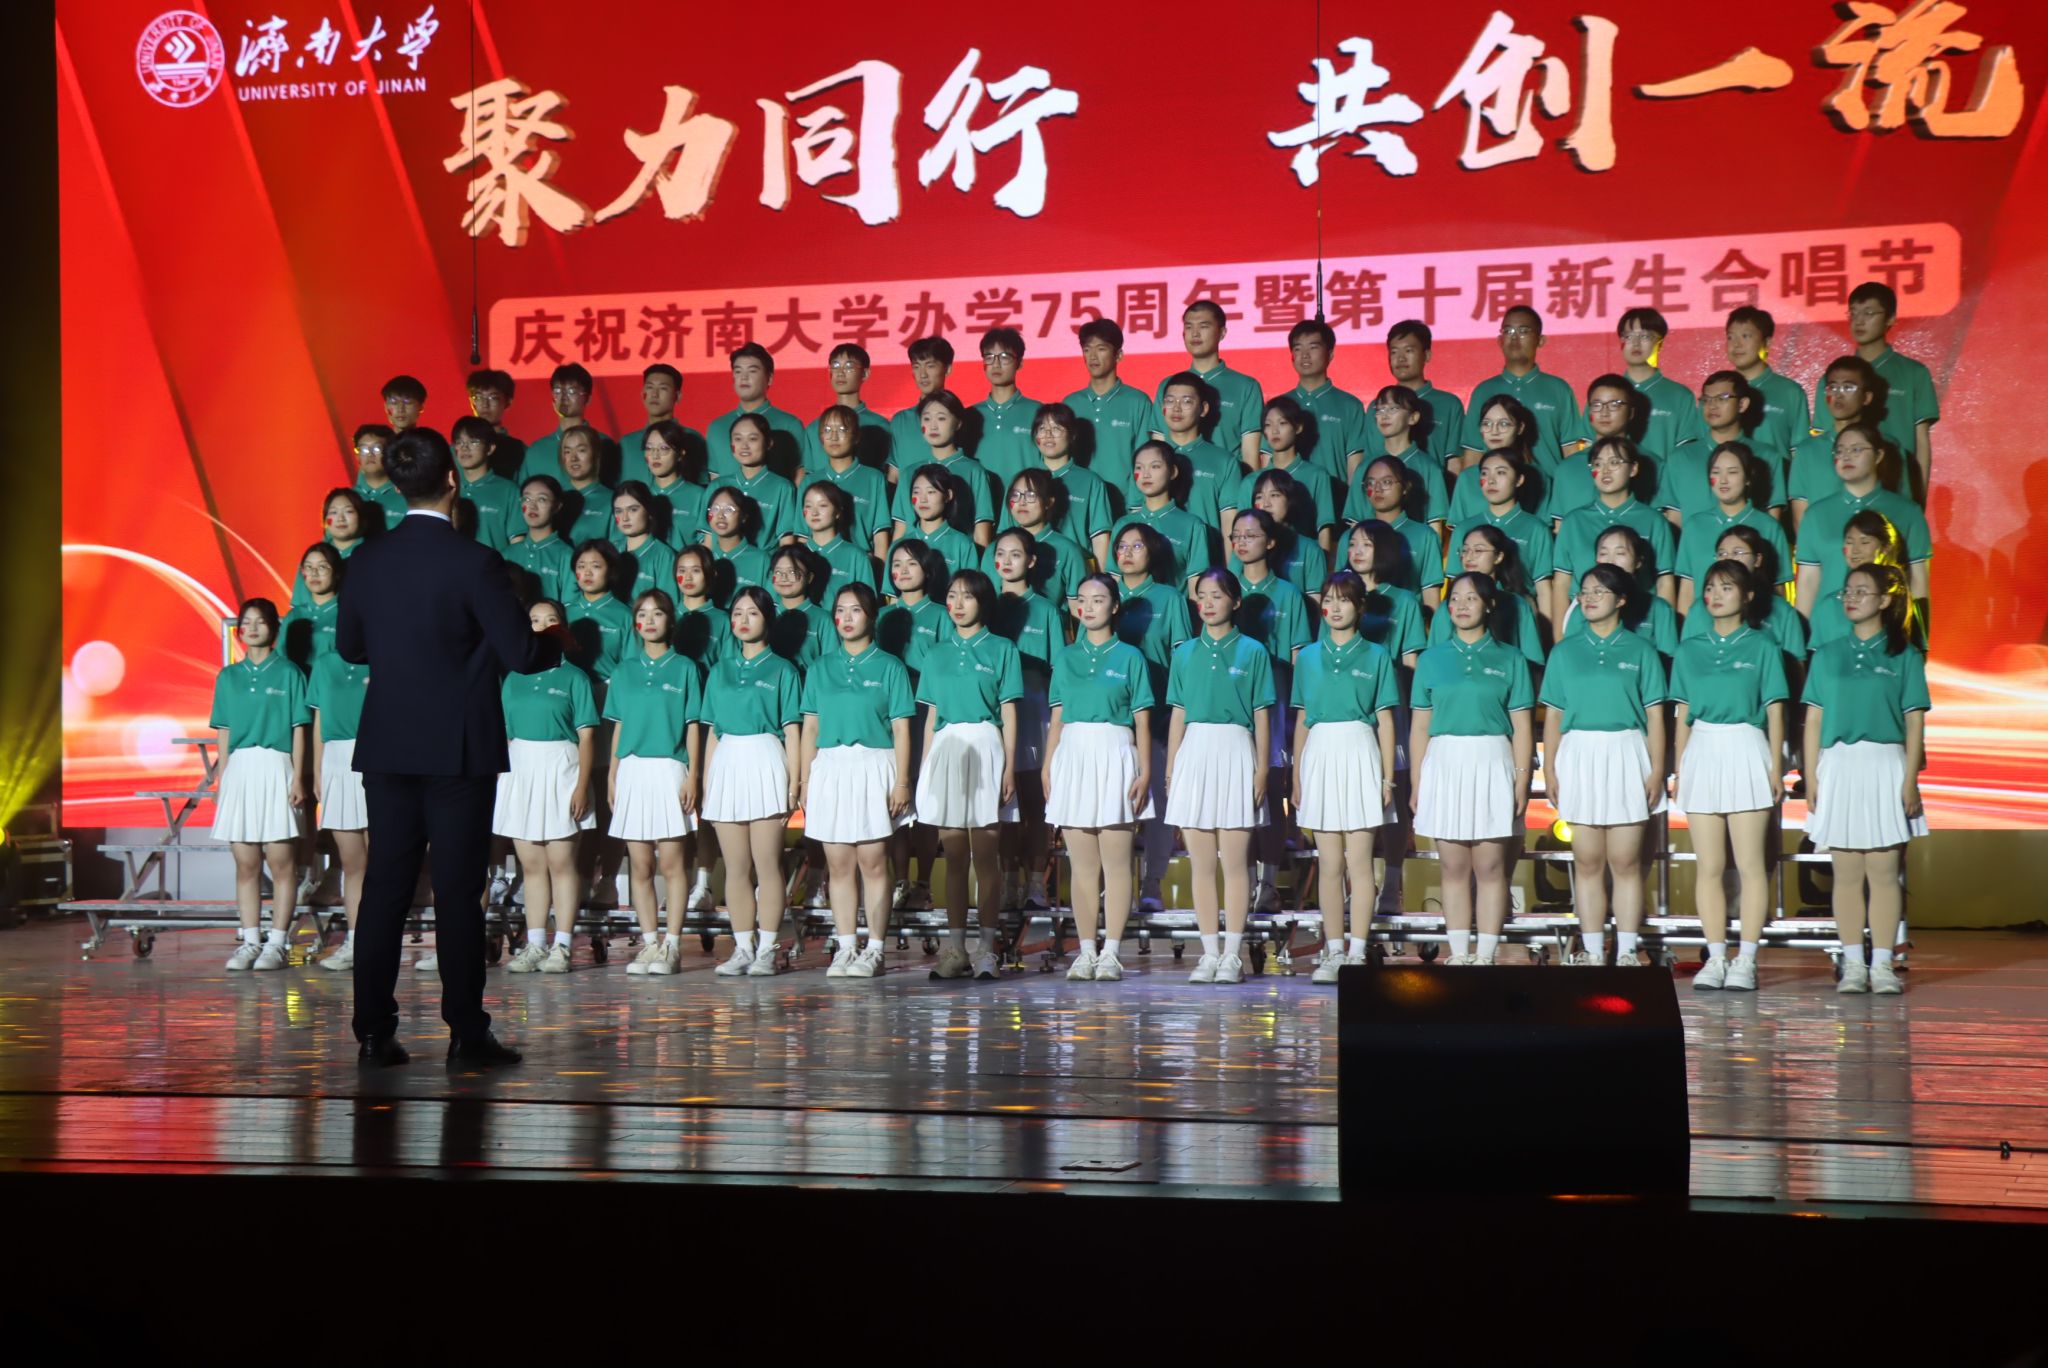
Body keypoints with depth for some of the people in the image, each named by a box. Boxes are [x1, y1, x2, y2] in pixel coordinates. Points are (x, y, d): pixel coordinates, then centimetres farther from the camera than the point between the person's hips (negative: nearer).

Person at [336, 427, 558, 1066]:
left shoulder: (367, 561, 2)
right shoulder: (473, 563, -14)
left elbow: (349, 646, 14)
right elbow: (521, 654, -13)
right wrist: (556, 642, 9)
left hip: (387, 747, 4)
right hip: (458, 748, -4)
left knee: (384, 886, 8)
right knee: (458, 892, 0)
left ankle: (373, 1030, 8)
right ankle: (466, 1031, 3)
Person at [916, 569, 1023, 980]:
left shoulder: (1001, 650, 5)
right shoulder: (938, 654, 15)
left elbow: (1009, 713, 1)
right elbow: (931, 715, 16)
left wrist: (1009, 766, -7)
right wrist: (924, 767, 9)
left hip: (985, 749, -3)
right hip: (946, 750, 3)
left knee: (986, 853, -4)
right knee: (954, 855, 3)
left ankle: (987, 947, -1)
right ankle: (955, 947, 6)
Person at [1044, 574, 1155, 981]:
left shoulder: (1129, 657, 4)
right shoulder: (1066, 658, 13)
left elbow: (1142, 721, 1)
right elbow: (1057, 719, 14)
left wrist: (1145, 771, -7)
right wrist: (1047, 768, 6)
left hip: (1114, 758, -3)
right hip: (1072, 758, 3)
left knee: (1116, 863, -3)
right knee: (1082, 865, 4)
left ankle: (1110, 952, 0)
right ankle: (1085, 951, 9)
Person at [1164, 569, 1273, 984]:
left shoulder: (1252, 652, 3)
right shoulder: (1185, 653, 12)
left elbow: (1261, 717, 2)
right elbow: (1177, 716, 13)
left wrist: (1261, 770, -5)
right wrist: (1170, 769, 7)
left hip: (1235, 753, -3)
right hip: (1193, 754, 3)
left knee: (1235, 861, -3)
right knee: (1200, 864, 4)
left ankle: (1232, 955, 2)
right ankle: (1209, 953, 9)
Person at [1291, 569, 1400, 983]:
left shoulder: (1375, 656, 4)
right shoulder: (1308, 657, 11)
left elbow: (1385, 720, 3)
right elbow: (1301, 720, 14)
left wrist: (1387, 777, -1)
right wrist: (1296, 775, 10)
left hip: (1359, 753, -2)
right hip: (1319, 755, 3)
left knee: (1358, 860, -3)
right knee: (1328, 863, 4)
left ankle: (1357, 952, 0)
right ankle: (1333, 952, 9)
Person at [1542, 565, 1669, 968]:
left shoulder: (1639, 650, 6)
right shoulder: (1565, 651, 11)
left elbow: (1655, 716, 3)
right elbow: (1553, 715, 9)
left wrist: (1657, 770, -6)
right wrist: (1549, 770, 0)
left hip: (1626, 757, -2)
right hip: (1579, 757, 2)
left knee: (1625, 862, -1)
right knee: (1587, 862, 3)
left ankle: (1626, 953, 2)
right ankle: (1592, 953, 7)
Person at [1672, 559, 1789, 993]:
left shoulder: (1762, 648, 3)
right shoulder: (1690, 649, 12)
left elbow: (1775, 713, 2)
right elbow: (1682, 715, 13)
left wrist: (1776, 768, -4)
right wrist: (1678, 769, 7)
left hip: (1746, 752, -3)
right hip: (1702, 754, 3)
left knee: (1751, 863, -3)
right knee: (1708, 866, 4)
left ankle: (1746, 959, -1)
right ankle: (1715, 957, 8)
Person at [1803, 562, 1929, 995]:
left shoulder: (1904, 656, 3)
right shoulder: (1828, 655, 10)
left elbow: (1915, 723, 1)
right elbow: (1813, 720, 9)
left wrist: (1909, 779, -7)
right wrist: (1811, 778, 2)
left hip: (1885, 765, -2)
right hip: (1837, 767, 2)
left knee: (1884, 871, -1)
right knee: (1847, 873, 4)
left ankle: (1883, 964, 4)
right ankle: (1852, 964, 9)